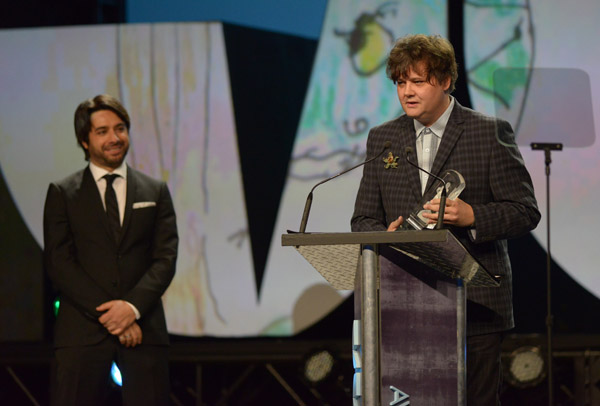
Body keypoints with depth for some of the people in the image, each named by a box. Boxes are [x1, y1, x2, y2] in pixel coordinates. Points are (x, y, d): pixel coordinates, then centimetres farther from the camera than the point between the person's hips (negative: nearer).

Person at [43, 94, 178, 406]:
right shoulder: (62, 193, 8)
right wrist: (106, 313, -10)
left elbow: (166, 258, 5)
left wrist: (133, 306, -12)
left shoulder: (155, 192, 14)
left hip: (144, 329, 1)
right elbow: (58, 263, 0)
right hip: (83, 331, -1)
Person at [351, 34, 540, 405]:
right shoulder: (382, 138, 13)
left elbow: (525, 211, -1)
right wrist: (385, 236, -9)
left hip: (475, 305, -3)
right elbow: (364, 219, 15)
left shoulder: (491, 133, 1)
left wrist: (472, 216, -19)